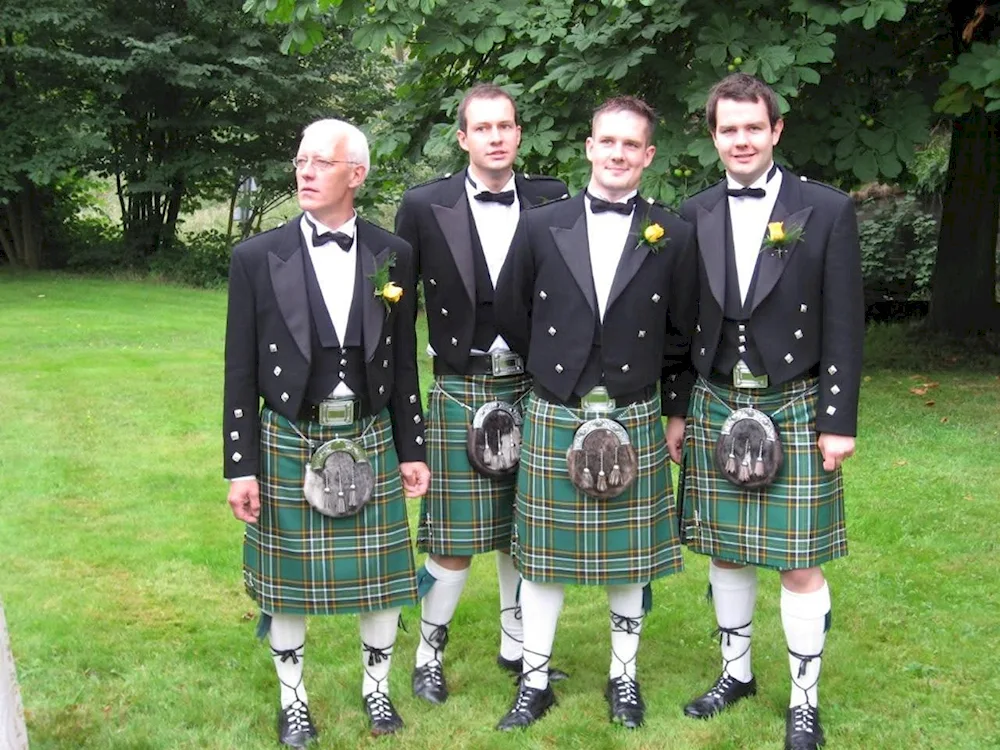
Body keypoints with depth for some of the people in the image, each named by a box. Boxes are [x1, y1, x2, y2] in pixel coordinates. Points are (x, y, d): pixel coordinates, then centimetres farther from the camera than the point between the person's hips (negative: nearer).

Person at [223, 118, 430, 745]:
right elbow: (241, 374, -3)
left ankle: (377, 687, 32)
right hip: (289, 441, -1)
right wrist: (241, 467, -5)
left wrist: (412, 449, 6)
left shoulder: (394, 256, 0)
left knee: (381, 574, 10)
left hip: (370, 440, 1)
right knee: (286, 578, 9)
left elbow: (404, 363, 6)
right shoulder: (258, 258, -5)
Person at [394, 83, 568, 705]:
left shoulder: (552, 201, 1)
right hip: (463, 391, -2)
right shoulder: (426, 207, -4)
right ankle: (429, 654, 22)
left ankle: (516, 643, 33)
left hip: (534, 389, 2)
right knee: (456, 539, 2)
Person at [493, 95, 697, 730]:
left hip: (635, 423, 0)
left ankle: (624, 676, 29)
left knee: (629, 559, 11)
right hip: (554, 421, 0)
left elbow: (681, 337, 6)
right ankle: (534, 683, 22)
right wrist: (555, 373, 11)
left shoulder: (674, 237, -1)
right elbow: (512, 319, 7)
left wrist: (677, 413, 8)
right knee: (543, 556, 8)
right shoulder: (540, 227, -1)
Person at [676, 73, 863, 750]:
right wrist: (675, 410, 7)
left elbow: (845, 327, -5)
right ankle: (736, 673, 32)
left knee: (800, 565, 1)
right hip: (716, 408, 3)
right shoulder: (693, 217, 4)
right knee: (725, 554, 13)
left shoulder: (828, 211, -5)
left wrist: (840, 421, -8)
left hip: (796, 409, -3)